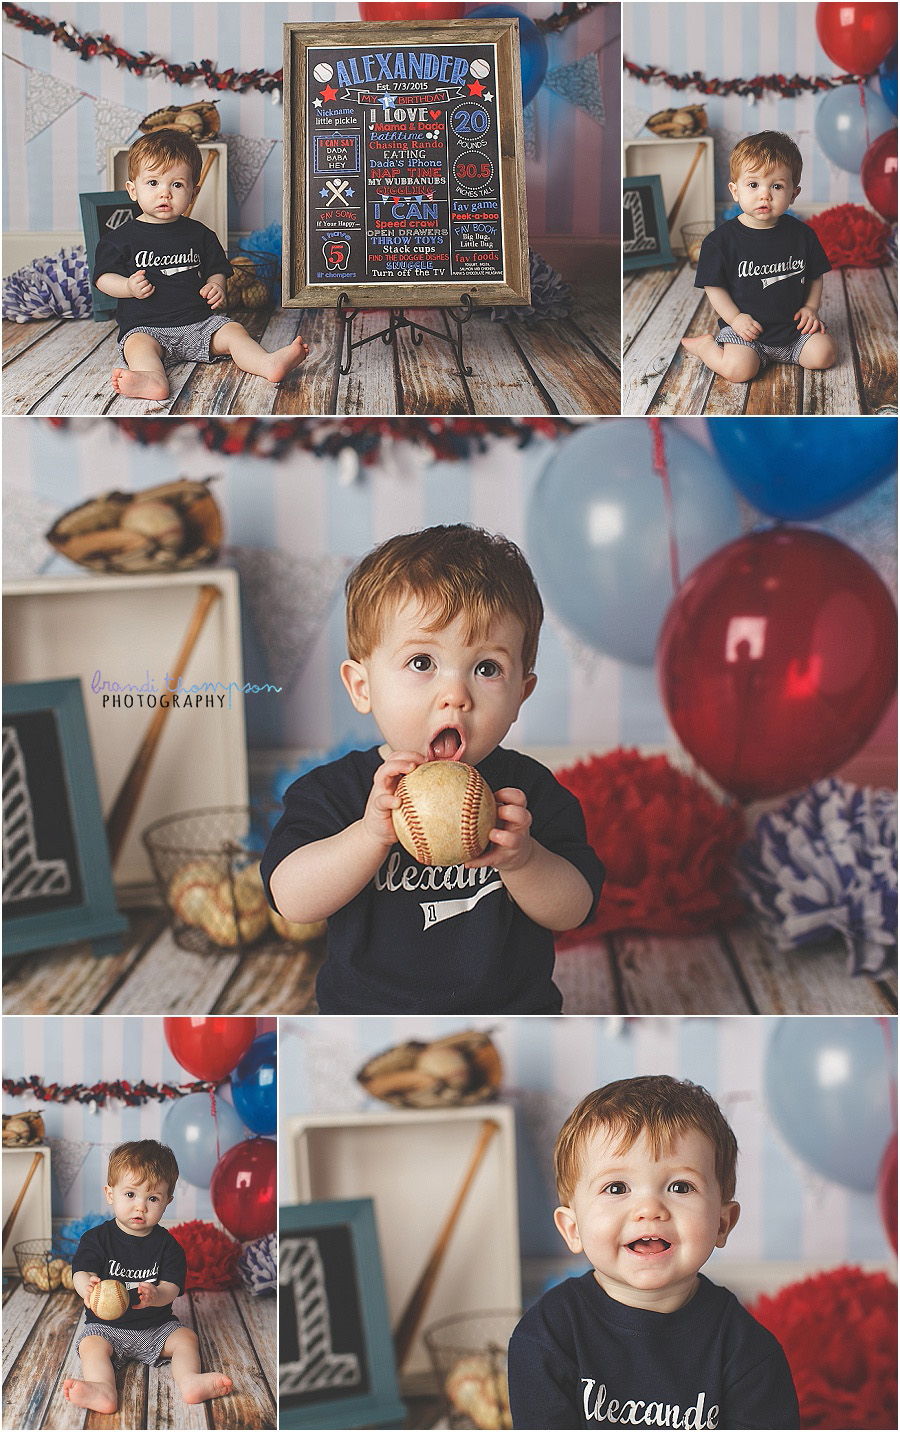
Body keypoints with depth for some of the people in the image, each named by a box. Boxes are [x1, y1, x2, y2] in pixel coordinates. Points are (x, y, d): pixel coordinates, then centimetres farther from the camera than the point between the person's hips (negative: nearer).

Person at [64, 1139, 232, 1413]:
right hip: (107, 1326, -2)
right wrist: (88, 1287, -41)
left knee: (186, 1338, -18)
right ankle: (103, 1389, -52)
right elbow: (82, 1273, -15)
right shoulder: (96, 1238, -2)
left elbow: (171, 1287, -9)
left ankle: (189, 1380, -39)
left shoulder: (167, 1244, 0)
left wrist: (155, 1295, -35)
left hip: (156, 1327, 2)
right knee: (92, 1345, -29)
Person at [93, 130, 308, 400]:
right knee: (139, 344, -33)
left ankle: (269, 364, -42)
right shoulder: (123, 238, 5)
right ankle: (153, 380, -63)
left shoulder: (199, 234, 13)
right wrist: (129, 287, -16)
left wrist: (216, 286, -3)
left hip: (200, 323, 3)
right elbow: (104, 277, 5)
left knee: (232, 331, -20)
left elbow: (216, 269, 20)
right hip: (146, 326, -3)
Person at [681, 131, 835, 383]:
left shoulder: (802, 235, -1)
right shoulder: (721, 240, -10)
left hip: (792, 324, 4)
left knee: (823, 354, -13)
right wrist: (734, 318, -12)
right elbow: (714, 286, -4)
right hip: (745, 327, -3)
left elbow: (815, 276, 12)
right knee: (740, 369, -25)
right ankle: (704, 344, 7)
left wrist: (811, 307, -2)